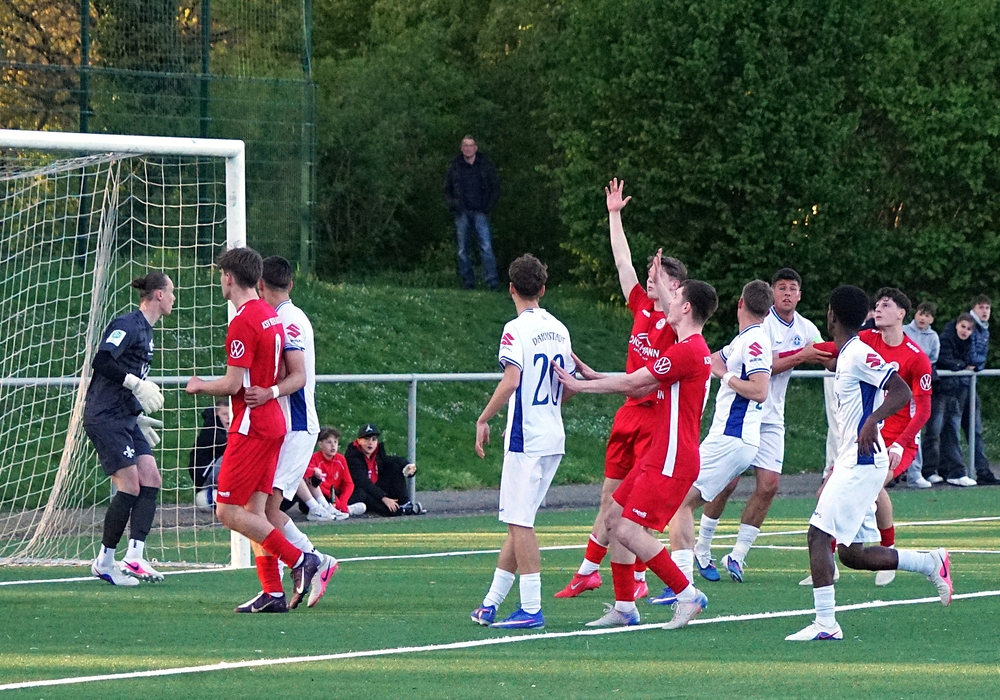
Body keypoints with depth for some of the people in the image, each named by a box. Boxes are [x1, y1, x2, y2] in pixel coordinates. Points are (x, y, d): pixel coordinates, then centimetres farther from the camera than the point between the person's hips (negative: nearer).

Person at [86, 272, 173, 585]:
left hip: (126, 419, 10)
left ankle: (134, 557, -3)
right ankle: (104, 562, -1)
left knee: (151, 480, 0)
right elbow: (101, 362, -25)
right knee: (130, 487, -12)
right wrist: (136, 384, -24)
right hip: (105, 418, -10)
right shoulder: (128, 325, -13)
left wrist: (139, 417, 25)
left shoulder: (145, 329, 17)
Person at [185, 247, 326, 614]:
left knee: (229, 512, -8)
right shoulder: (271, 316, 13)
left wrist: (199, 386, 0)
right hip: (273, 422, 9)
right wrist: (272, 391, 6)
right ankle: (273, 592, 4)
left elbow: (233, 385, -17)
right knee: (253, 511, 8)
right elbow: (298, 377, 17)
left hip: (251, 426, -9)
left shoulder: (243, 322, -16)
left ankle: (300, 560, -11)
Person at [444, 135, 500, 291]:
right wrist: (452, 205, 2)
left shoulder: (485, 164, 3)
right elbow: (447, 189, 17)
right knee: (462, 249, 2)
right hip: (462, 212, 2)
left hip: (480, 212, -2)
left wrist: (489, 206, 0)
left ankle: (492, 282, -14)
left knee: (486, 247, -12)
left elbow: (495, 187, 9)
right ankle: (467, 281, 9)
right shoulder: (454, 166, 7)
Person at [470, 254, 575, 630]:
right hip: (553, 438, 8)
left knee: (520, 522, -4)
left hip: (526, 440, -8)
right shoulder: (558, 329, 12)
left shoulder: (517, 330, -11)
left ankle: (531, 609, -7)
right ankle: (491, 603, 18)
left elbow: (511, 380, -23)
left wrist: (483, 420, -14)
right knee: (518, 522, 13)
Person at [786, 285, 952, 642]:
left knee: (819, 533, -13)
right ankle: (931, 563, 17)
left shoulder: (859, 354, -13)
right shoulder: (847, 355, 16)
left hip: (861, 463, -10)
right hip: (852, 462, 10)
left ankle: (825, 622, -15)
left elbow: (902, 392, -22)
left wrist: (871, 422, -36)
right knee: (852, 553, 10)